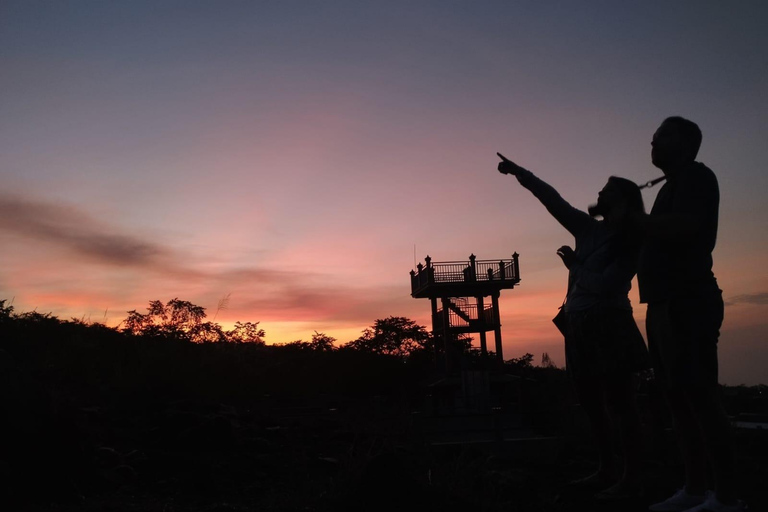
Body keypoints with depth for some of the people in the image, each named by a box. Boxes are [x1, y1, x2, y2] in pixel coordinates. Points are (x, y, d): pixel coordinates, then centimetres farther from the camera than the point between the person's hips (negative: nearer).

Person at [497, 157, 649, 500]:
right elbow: (553, 199, 13)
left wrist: (574, 266, -4)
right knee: (591, 403, 12)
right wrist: (520, 172, 13)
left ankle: (632, 479, 3)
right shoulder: (588, 229, 12)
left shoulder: (629, 241, -6)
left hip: (609, 327, -7)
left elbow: (605, 284, -16)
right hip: (580, 327, 7)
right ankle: (608, 470, 24)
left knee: (620, 405, -4)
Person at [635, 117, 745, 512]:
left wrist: (632, 216, -8)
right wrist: (628, 219, 16)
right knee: (679, 398, 8)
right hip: (668, 304, 10)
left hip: (687, 303, -10)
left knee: (699, 396, -10)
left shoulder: (696, 176, -4)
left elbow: (680, 228, -21)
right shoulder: (674, 186, 24)